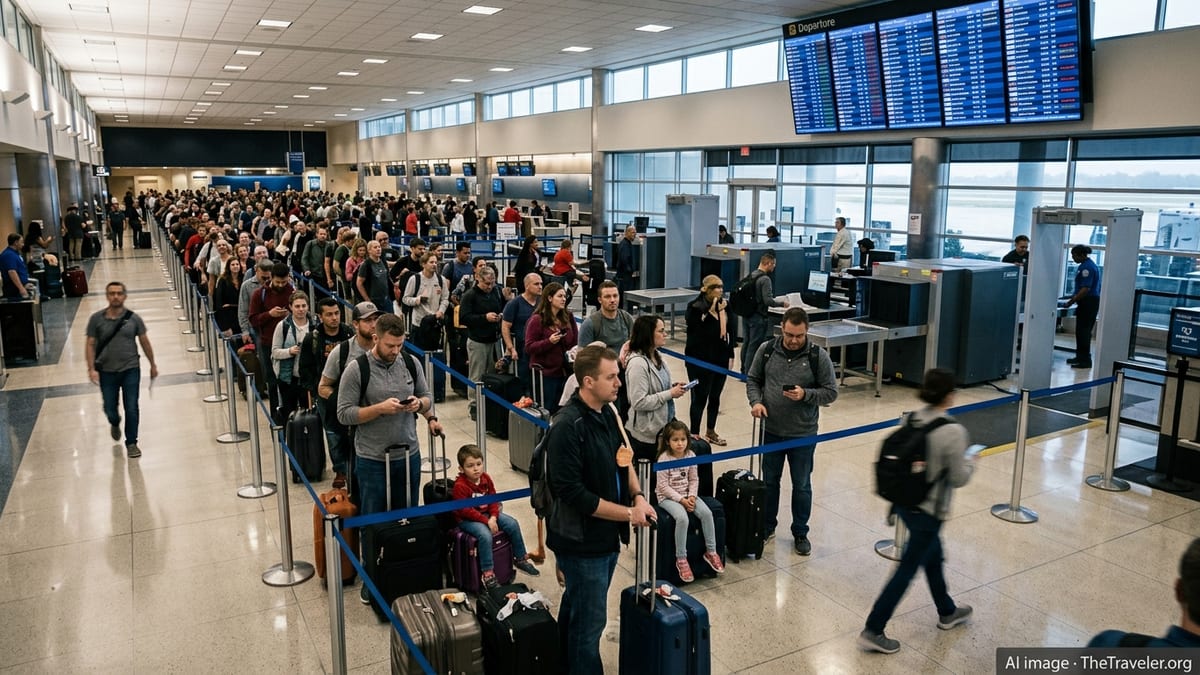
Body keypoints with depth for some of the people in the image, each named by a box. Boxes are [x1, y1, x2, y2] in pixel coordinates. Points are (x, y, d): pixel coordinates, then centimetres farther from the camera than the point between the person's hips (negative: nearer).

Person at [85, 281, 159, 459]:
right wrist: (91, 368, -9)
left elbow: (144, 342, 6)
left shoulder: (133, 318, -3)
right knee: (110, 409, 8)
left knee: (131, 409, -3)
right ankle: (115, 424, 45)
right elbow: (90, 345, 0)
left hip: (130, 370, -1)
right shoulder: (96, 319, -3)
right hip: (107, 371, 1)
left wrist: (153, 365, 12)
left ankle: (131, 443, 15)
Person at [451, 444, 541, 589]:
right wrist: (486, 521, -22)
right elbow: (466, 510, -22)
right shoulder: (460, 486, -21)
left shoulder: (486, 478, 0)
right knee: (485, 535, -33)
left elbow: (493, 499, 5)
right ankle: (487, 573, -24)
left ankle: (520, 559, 14)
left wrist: (493, 517, -12)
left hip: (487, 514, 7)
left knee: (513, 524, -4)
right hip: (467, 520, -7)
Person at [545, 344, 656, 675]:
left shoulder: (608, 412, 1)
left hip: (607, 535, 8)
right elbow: (572, 493, -26)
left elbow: (623, 459, 14)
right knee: (589, 622, 4)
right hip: (581, 542, -8)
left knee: (577, 610, 24)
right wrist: (629, 513, -20)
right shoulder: (568, 426, -24)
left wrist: (637, 495, -5)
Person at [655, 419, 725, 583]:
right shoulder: (664, 458, -15)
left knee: (707, 513, -18)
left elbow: (694, 479, 7)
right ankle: (681, 559, -17)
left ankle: (711, 552, -2)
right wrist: (681, 500, -20)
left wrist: (691, 497, -10)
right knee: (682, 518, -31)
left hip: (687, 495, 5)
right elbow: (663, 485, -15)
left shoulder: (691, 455, 0)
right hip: (667, 497, -5)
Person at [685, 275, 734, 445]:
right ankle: (694, 434, 12)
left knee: (715, 396, 16)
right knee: (700, 397, 1)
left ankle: (710, 431, 32)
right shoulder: (696, 307, -12)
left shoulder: (723, 306, 5)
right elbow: (698, 331, -22)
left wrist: (730, 355, 12)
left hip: (720, 359, 6)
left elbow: (728, 331, 11)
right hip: (700, 360, -6)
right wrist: (712, 313, -23)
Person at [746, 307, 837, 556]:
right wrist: (756, 401, -11)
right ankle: (767, 526, 35)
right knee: (769, 481, 17)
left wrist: (805, 394, -23)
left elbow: (831, 392, -7)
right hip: (771, 430, 2)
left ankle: (800, 533, 28)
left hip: (802, 434, -2)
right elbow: (752, 379, 7)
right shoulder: (767, 350, -4)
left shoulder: (818, 356, -11)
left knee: (801, 486, 12)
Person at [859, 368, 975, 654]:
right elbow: (958, 478, -14)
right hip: (928, 511, -7)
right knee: (907, 569, 4)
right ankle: (873, 631, 10)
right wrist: (970, 461, 5)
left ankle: (947, 612, 49)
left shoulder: (910, 419, -3)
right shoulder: (953, 431, -22)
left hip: (904, 502, 8)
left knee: (933, 555, 28)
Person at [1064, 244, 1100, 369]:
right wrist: (1074, 296, 20)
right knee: (1083, 330, 14)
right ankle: (1081, 357, 21)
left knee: (1083, 331, -7)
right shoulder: (1088, 265, 15)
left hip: (1088, 303, -10)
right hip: (1091, 302, 10)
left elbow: (1085, 289, -23)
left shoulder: (1086, 267, -18)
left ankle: (1085, 360, -4)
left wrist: (1072, 301, -19)